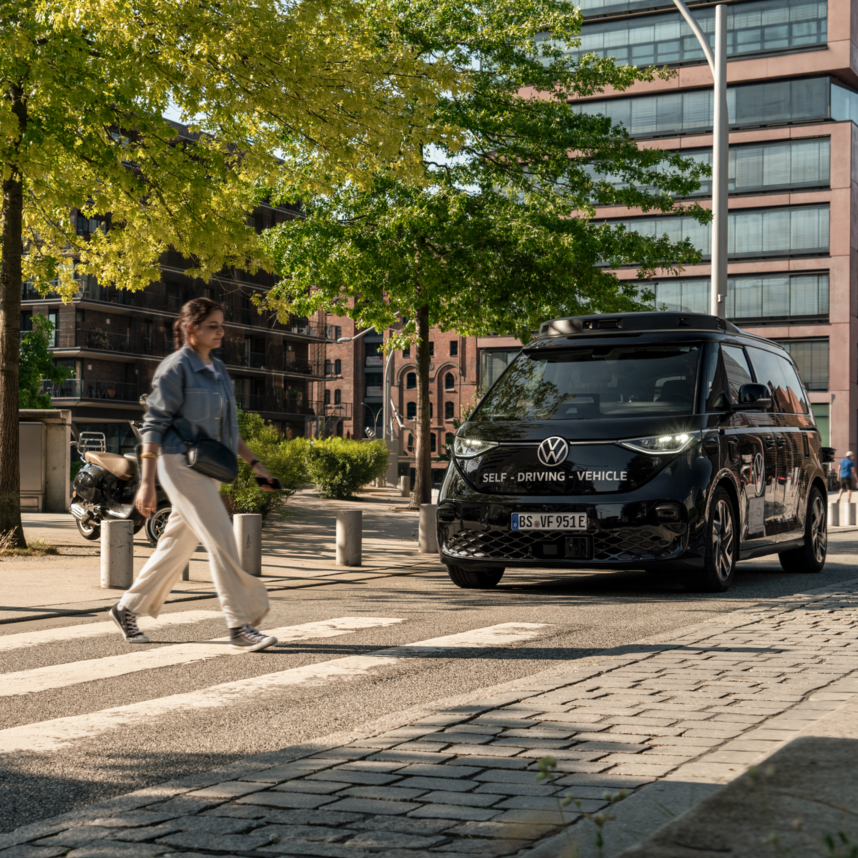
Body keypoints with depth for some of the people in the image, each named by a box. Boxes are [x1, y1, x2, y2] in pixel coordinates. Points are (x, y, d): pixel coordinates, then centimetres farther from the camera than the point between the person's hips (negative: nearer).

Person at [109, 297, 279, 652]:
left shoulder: (218, 369, 15)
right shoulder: (175, 368, -9)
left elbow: (228, 426, 23)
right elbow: (154, 424, -12)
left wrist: (254, 463, 16)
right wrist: (146, 482, -17)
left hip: (207, 469, 9)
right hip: (181, 464, -9)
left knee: (177, 545, 13)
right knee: (221, 541, -12)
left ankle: (127, 608, 26)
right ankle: (240, 625, -9)